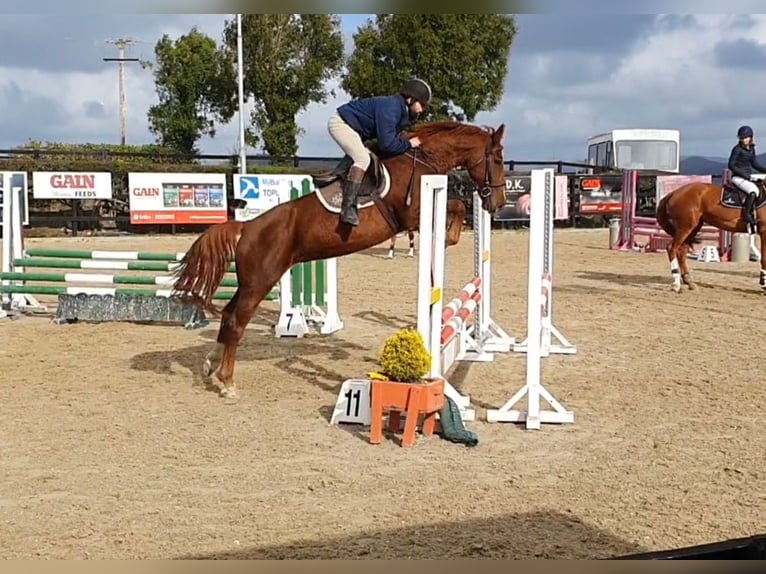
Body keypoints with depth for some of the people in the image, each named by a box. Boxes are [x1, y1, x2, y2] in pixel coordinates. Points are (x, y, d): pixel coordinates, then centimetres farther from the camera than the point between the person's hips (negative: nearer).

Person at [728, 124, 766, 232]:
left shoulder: (751, 149, 12)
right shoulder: (737, 149, -9)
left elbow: (755, 164, 21)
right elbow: (731, 165, -12)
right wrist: (744, 175, -17)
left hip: (748, 178, 9)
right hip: (738, 178, -9)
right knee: (753, 191, -31)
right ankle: (747, 215, -30)